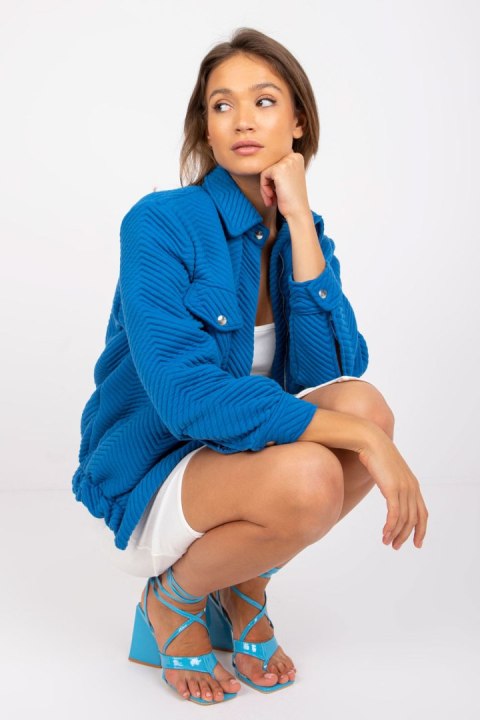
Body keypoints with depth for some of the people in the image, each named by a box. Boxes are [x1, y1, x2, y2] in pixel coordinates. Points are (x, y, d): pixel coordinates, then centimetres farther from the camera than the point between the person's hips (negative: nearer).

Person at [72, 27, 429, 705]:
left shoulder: (304, 235, 1)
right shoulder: (160, 223, -18)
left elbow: (333, 374, -14)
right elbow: (185, 396, -28)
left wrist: (299, 221, -18)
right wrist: (362, 436, -32)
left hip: (239, 459, 6)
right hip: (146, 488, -5)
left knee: (366, 401, -22)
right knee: (305, 478, -34)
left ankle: (245, 588, 2)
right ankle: (171, 601, -1)